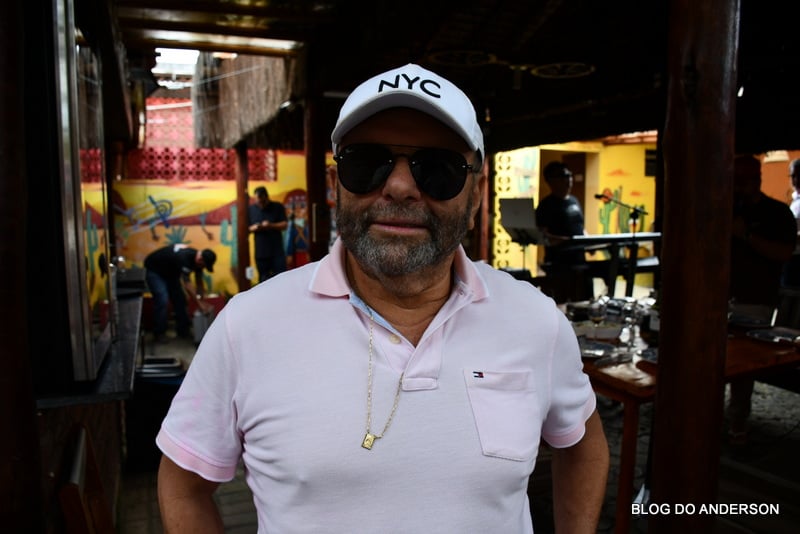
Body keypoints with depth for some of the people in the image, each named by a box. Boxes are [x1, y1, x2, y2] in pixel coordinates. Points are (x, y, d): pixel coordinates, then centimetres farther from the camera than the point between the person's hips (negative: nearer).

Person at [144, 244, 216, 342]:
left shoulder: (197, 259, -14)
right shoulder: (184, 258, -40)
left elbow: (199, 282, -4)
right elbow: (187, 284, -40)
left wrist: (201, 301, -9)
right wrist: (199, 304, -37)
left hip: (169, 271, 8)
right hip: (154, 270, -8)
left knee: (180, 299, 2)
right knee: (162, 301, -18)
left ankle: (183, 330, 11)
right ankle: (159, 334, -6)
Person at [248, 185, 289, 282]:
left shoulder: (278, 207, 2)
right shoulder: (251, 209, 6)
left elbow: (284, 225, -2)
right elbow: (246, 229, 8)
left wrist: (271, 225, -18)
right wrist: (253, 228, -14)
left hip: (277, 251, -1)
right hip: (260, 252, 2)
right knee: (263, 280, 7)